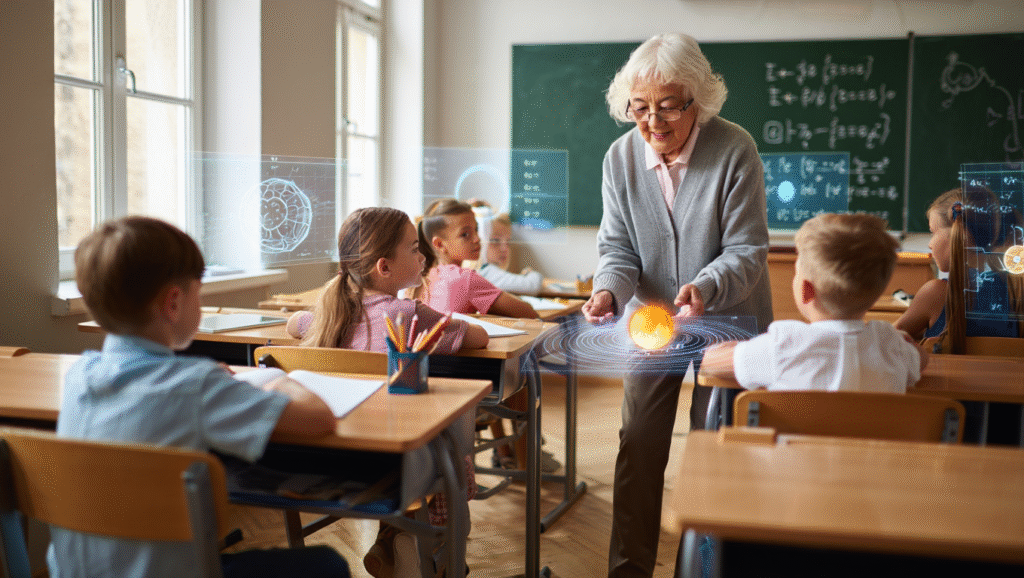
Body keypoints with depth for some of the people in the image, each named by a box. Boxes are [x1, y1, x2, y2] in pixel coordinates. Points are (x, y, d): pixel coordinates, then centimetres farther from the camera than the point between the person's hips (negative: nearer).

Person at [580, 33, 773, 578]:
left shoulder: (735, 150, -19)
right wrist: (609, 289, -27)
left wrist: (705, 287, -37)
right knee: (638, 445, 4)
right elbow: (618, 247, -5)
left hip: (727, 318, -2)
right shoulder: (621, 156, -9)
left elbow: (746, 250, -18)